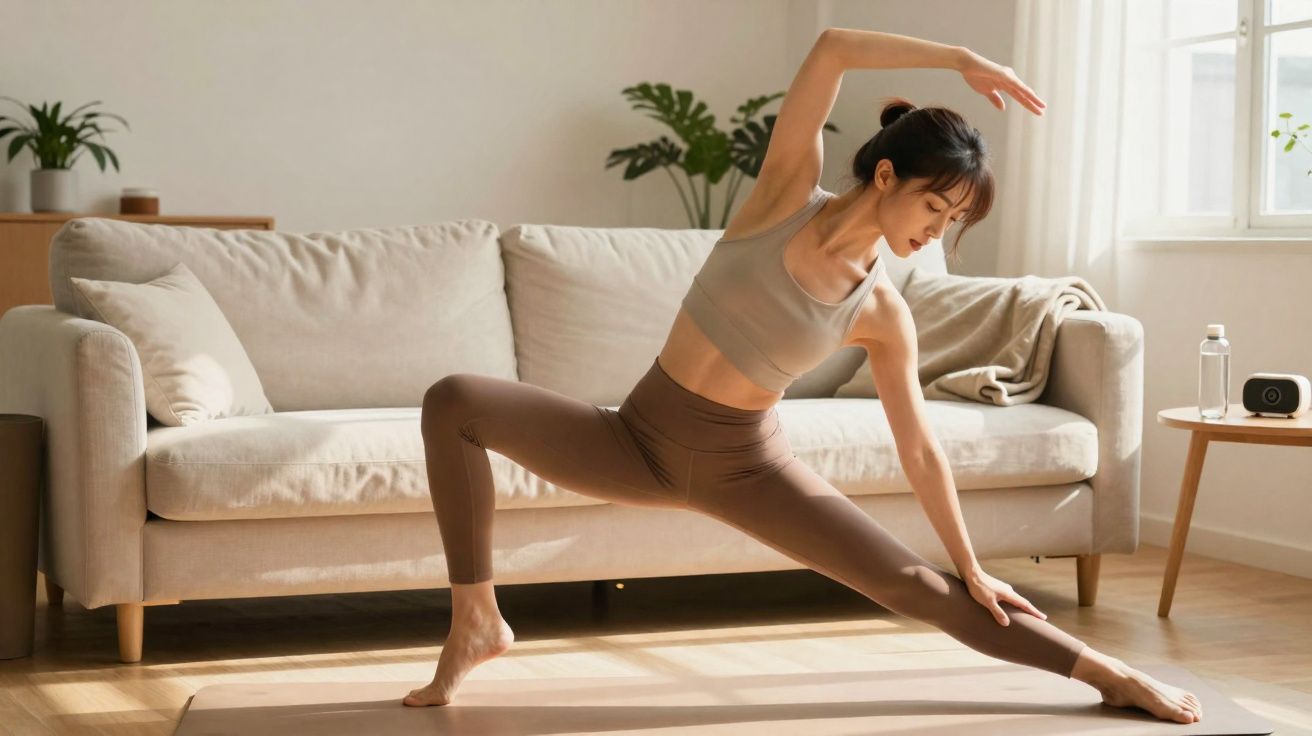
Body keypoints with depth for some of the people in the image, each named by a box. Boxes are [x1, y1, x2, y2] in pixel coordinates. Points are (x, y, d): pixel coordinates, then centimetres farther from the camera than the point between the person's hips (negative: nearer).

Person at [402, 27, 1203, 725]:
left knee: (914, 583, -5)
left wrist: (972, 566, 3)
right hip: (640, 436, 0)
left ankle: (1109, 673, 9)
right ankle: (476, 620, -10)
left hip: (745, 465, 1)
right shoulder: (789, 193, -11)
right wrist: (962, 60, -19)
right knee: (454, 402, -21)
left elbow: (919, 449, 1)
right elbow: (833, 48, -21)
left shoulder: (883, 314, -8)